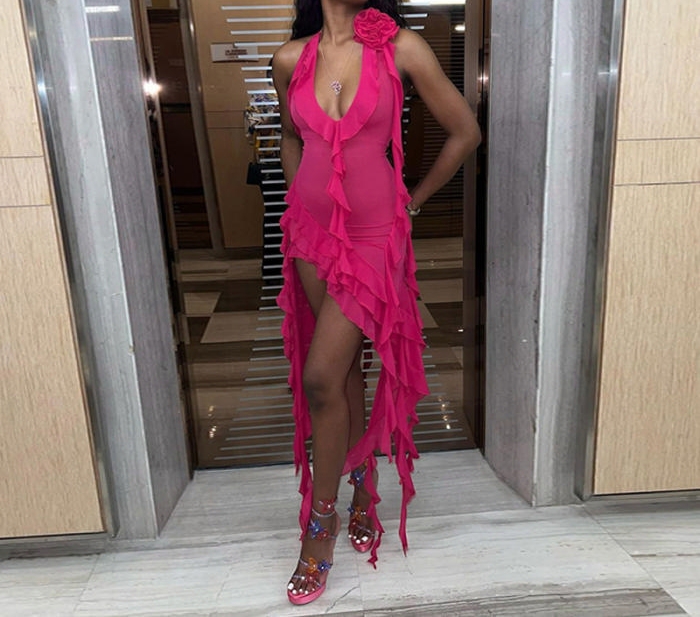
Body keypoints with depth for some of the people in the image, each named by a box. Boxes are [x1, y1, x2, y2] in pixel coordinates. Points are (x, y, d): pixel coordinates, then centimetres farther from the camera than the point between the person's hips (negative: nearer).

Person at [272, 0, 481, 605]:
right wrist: (300, 199, 14)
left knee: (321, 376, -10)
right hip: (312, 233, 4)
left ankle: (322, 522, 10)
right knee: (344, 371, 11)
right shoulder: (291, 58, 3)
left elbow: (466, 132, 1)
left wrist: (414, 199, 6)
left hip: (373, 238, -3)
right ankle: (364, 490, 32)